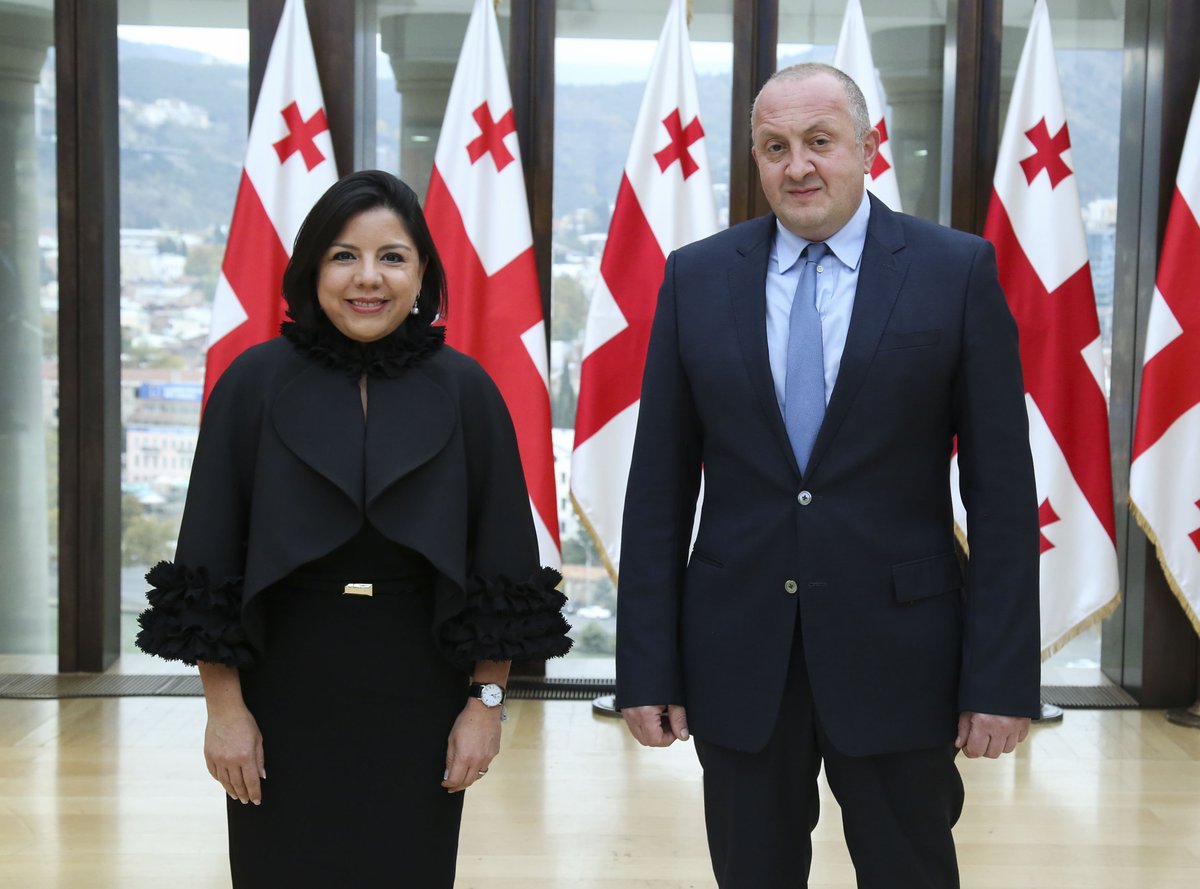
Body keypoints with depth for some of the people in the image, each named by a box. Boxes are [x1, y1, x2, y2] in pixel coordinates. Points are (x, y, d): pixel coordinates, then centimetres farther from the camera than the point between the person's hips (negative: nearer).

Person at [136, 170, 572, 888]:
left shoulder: (464, 391, 0)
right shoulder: (257, 383, -2)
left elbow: (502, 561, 1)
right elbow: (209, 554, -2)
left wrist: (486, 701, -2)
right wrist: (224, 707, -5)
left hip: (417, 699, 1)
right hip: (288, 693, 0)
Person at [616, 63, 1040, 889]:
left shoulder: (958, 271, -3)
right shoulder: (697, 277, 3)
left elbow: (1002, 487, -4)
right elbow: (660, 486, 3)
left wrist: (1003, 676, -7)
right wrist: (647, 665, 0)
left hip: (897, 654, -2)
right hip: (737, 656, 2)